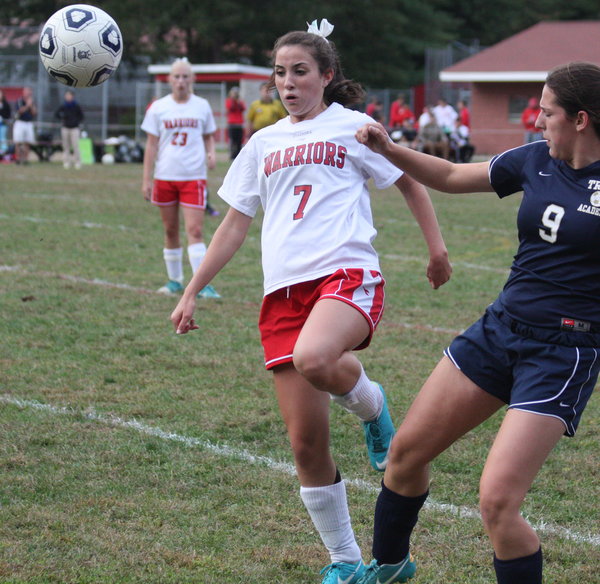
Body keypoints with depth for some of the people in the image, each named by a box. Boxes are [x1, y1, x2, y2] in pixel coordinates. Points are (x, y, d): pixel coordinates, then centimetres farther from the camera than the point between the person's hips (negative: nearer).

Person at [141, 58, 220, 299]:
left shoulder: (202, 106, 5)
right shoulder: (158, 108, 3)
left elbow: (209, 136, 17)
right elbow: (151, 144, 5)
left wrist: (211, 153, -6)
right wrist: (146, 179, 1)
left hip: (194, 177, -1)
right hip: (165, 177, 1)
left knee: (195, 230, -10)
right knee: (170, 231, 9)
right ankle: (175, 280, 22)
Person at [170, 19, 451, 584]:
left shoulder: (350, 126, 9)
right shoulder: (263, 143, 20)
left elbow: (410, 180, 18)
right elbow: (234, 224, 24)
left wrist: (437, 249, 10)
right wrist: (191, 292, 20)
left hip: (346, 273, -4)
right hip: (283, 290, 5)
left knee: (313, 359, -39)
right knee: (306, 444, -1)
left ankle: (372, 408, -4)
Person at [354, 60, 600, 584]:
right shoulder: (535, 161, 4)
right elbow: (451, 176, 16)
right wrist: (389, 150, 7)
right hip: (500, 328, 7)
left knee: (497, 500, -17)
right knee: (408, 448, 14)